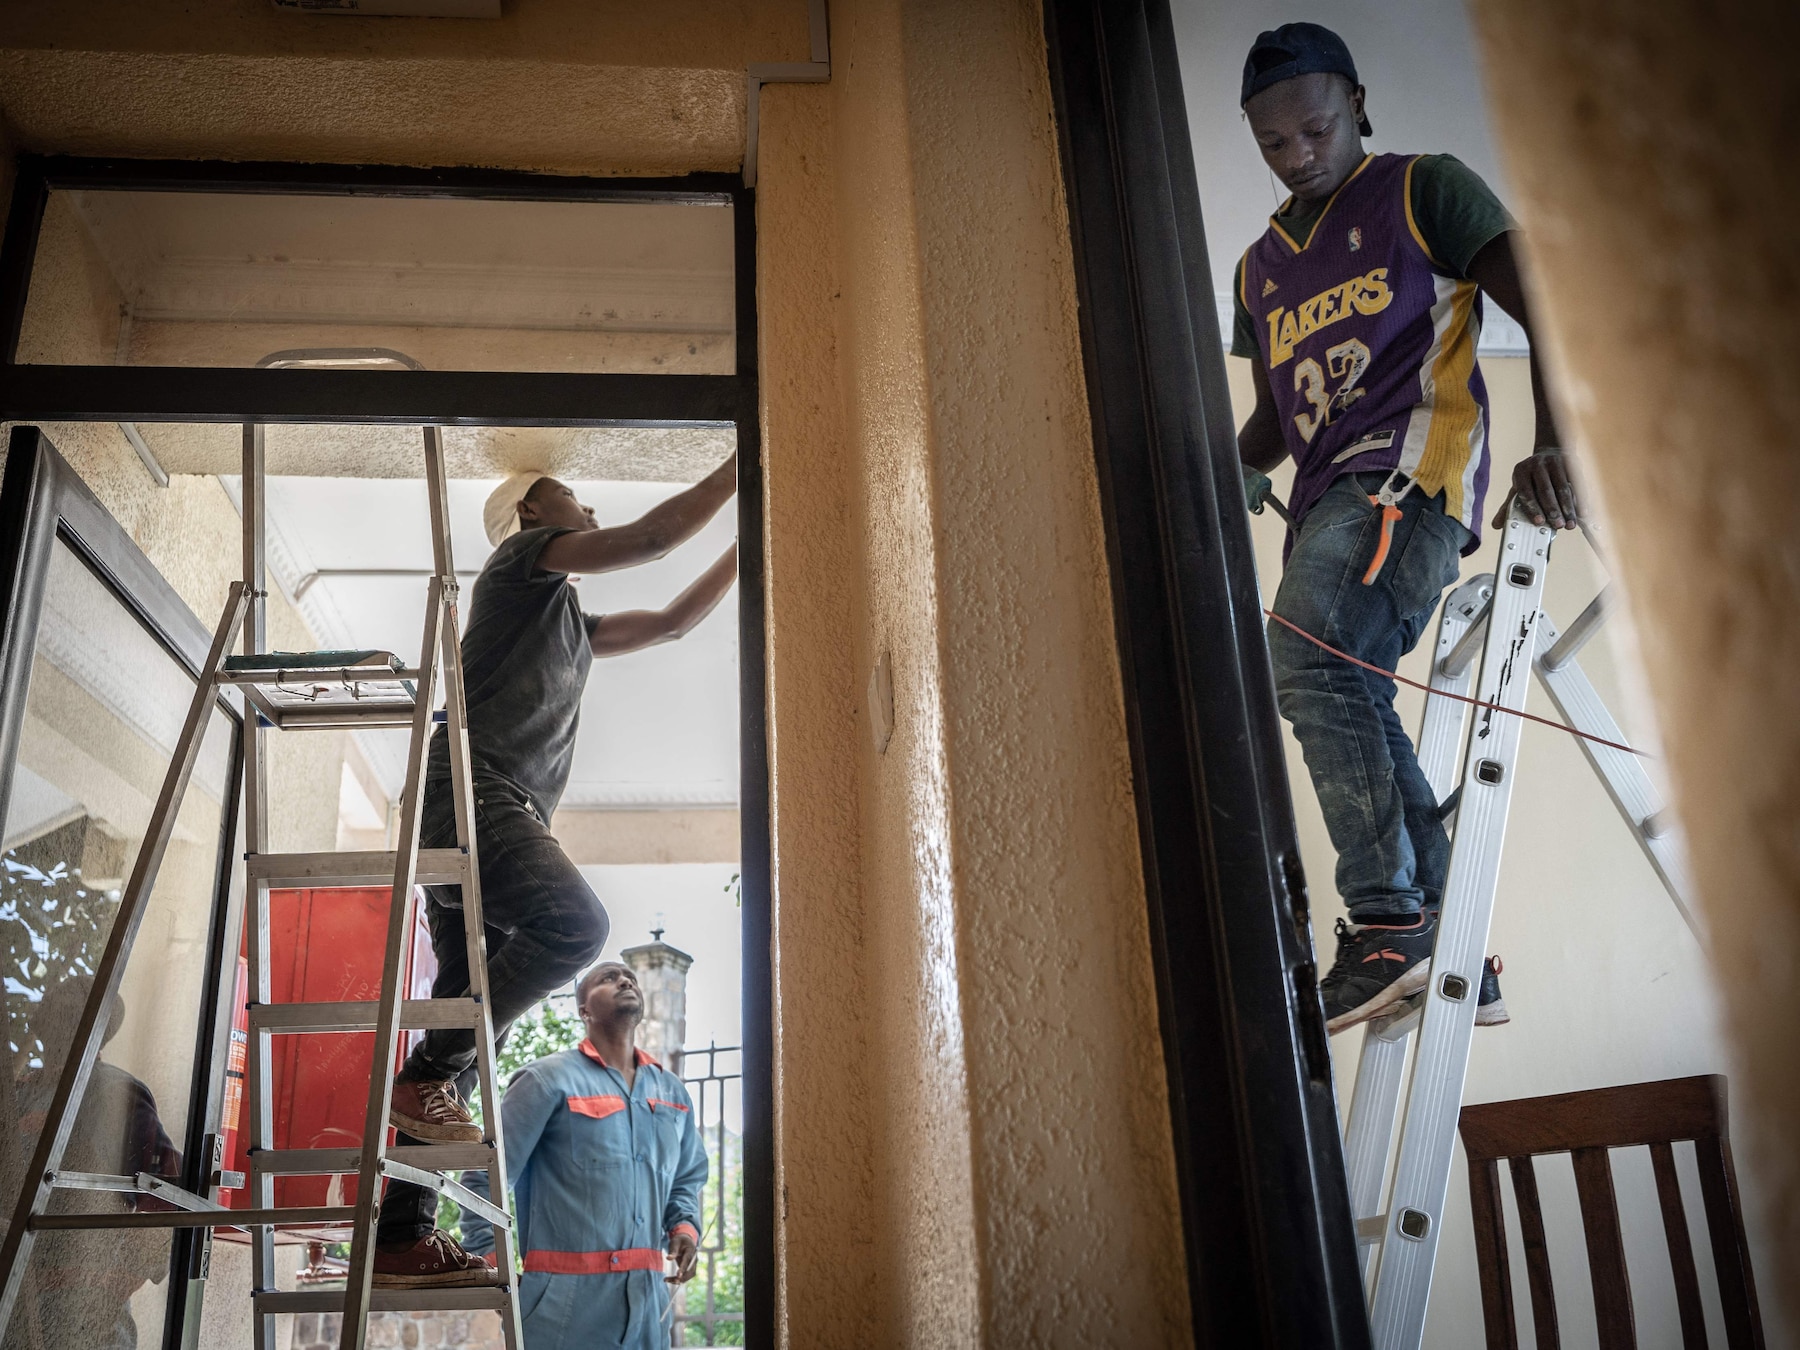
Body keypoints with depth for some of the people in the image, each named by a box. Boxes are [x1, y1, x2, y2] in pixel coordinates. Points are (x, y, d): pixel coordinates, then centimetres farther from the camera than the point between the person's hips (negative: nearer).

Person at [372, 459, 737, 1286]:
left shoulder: (569, 623, 34)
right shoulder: (524, 554, 9)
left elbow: (669, 622, 39)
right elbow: (647, 539, -1)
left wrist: (749, 545, 37)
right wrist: (738, 472, 7)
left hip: (501, 814, 9)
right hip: (470, 787, -9)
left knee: (467, 1019, 0)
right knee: (574, 922, -30)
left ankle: (402, 1236, -3)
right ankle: (424, 1079, -22)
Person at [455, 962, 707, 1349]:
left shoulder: (672, 1092, 13)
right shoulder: (550, 1078, -4)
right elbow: (484, 1177, -5)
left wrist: (684, 1226, 6)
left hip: (647, 1298, 5)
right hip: (566, 1296, -5)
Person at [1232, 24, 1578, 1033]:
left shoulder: (1425, 193, 8)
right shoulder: (1261, 268, 26)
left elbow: (1548, 308, -3)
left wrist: (1554, 443, -19)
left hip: (1411, 467, -7)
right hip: (1330, 497, 7)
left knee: (1310, 657, -29)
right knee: (1350, 708, 0)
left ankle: (1390, 924, -26)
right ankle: (1452, 957, 10)